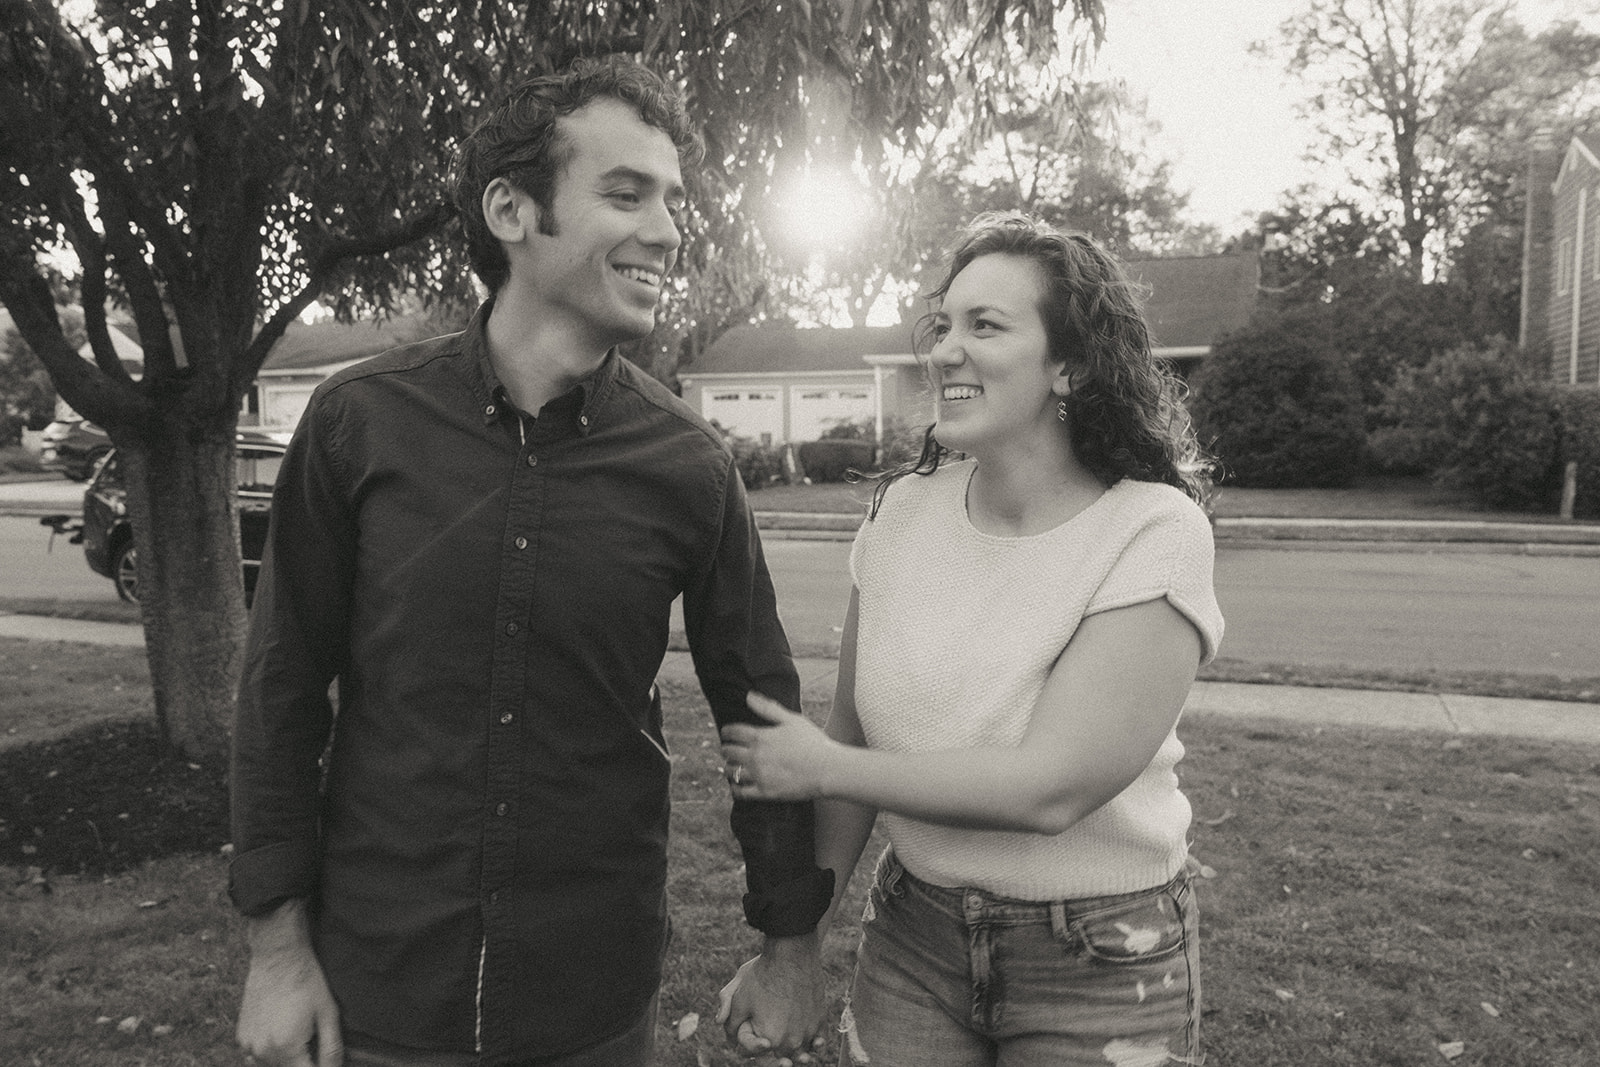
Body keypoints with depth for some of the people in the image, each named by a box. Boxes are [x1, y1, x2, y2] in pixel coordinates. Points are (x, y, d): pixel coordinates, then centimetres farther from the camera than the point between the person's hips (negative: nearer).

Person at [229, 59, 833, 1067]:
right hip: (375, 984, 0)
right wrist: (278, 942, -2)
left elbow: (758, 706, -2)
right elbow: (284, 682, -2)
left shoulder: (691, 464, -10)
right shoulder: (362, 418, -9)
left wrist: (790, 942, 3)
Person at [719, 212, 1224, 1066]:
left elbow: (1051, 787, -25)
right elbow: (851, 734, 0)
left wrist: (823, 770, -16)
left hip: (1101, 964, -3)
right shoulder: (902, 508, -7)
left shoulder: (1155, 531, -19)